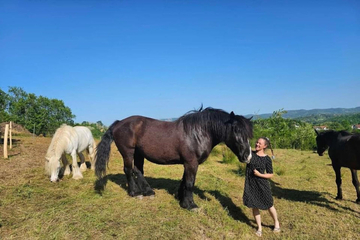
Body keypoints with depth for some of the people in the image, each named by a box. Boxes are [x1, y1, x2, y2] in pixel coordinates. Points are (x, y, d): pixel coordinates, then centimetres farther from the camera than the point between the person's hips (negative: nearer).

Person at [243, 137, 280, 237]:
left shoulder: (267, 159, -8)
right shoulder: (250, 154, -3)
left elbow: (270, 175, -4)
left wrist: (259, 174, -18)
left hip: (262, 185, -2)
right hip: (250, 184, 2)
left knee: (269, 205, 14)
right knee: (254, 206, 10)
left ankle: (276, 222, 43)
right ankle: (259, 227, 29)